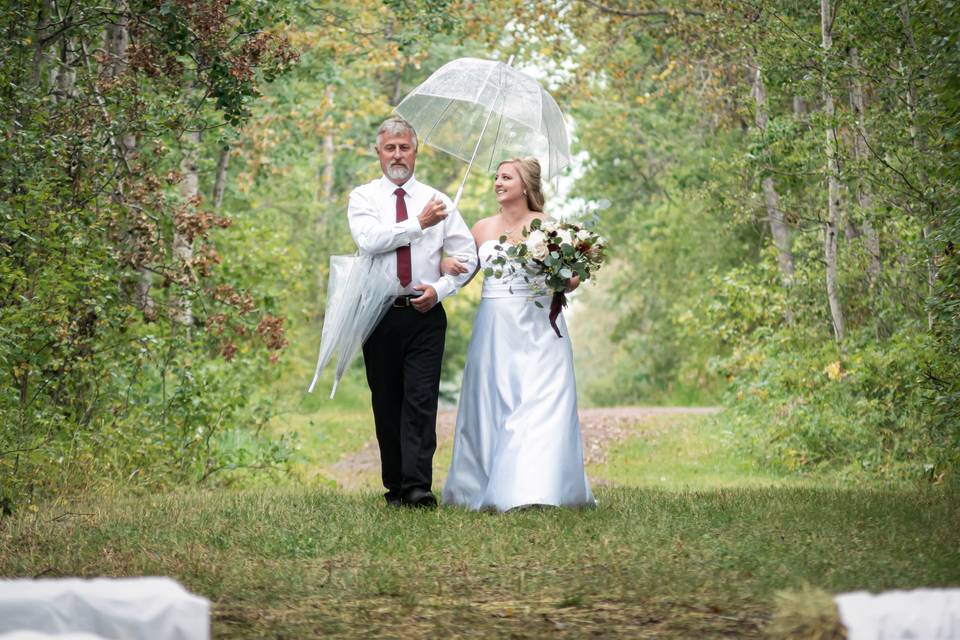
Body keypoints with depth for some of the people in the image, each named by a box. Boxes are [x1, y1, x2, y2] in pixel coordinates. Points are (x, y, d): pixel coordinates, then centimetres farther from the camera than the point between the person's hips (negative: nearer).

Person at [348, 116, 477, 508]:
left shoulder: (437, 200, 10)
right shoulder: (363, 197, 6)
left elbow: (467, 256, 7)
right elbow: (369, 240, -15)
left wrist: (440, 288, -8)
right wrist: (419, 224, -14)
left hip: (425, 314, 0)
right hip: (380, 314, 0)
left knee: (421, 401, -11)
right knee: (386, 404, 5)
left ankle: (418, 487, -16)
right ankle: (395, 488, 13)